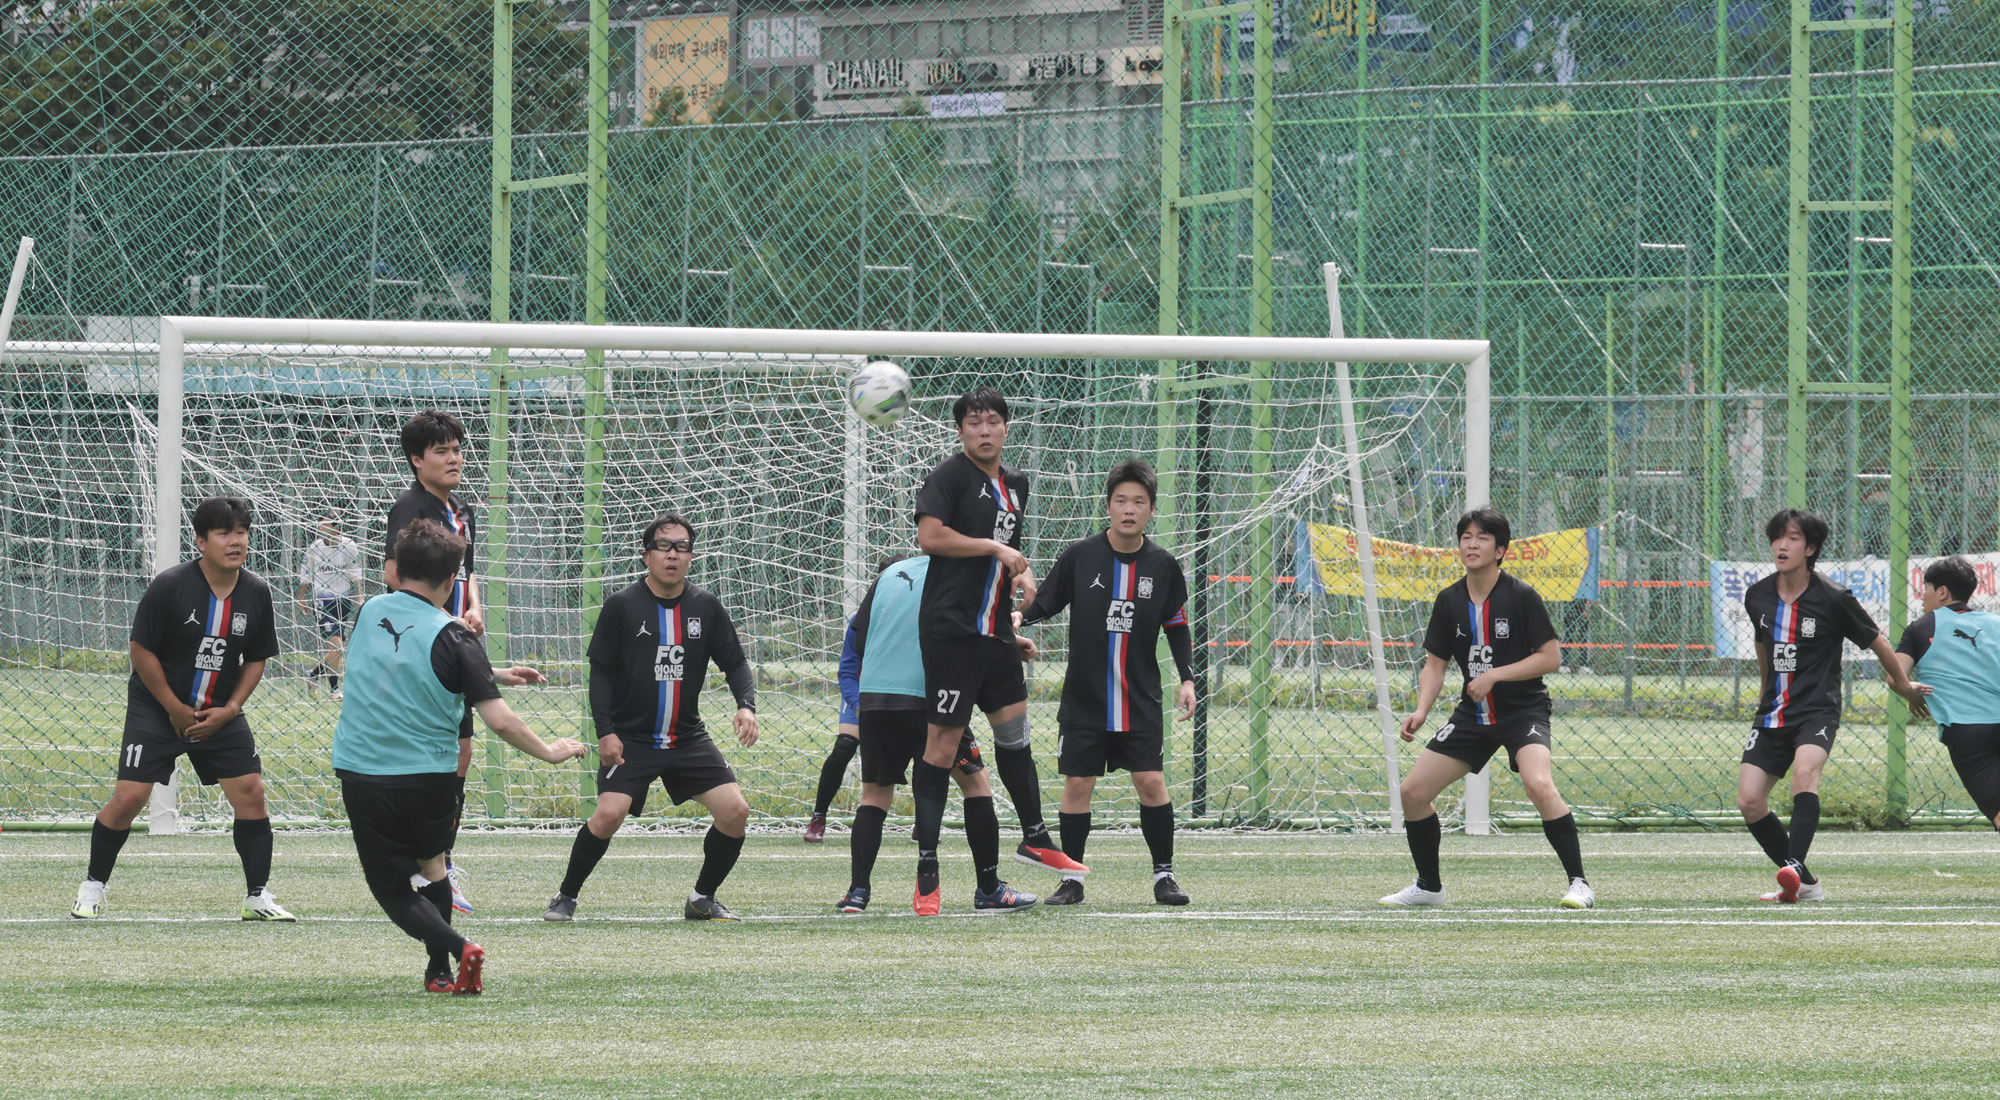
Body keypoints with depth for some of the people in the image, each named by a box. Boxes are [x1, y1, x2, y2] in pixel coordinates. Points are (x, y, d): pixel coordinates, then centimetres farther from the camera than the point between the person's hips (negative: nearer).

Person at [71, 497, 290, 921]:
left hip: (220, 713, 4)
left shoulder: (256, 593, -4)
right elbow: (141, 650, -12)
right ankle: (93, 886, 9)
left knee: (250, 791, -5)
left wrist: (230, 709, -6)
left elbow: (256, 659, 7)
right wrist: (176, 710, -11)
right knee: (129, 796, -10)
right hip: (156, 709, -4)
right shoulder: (170, 586, -17)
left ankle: (258, 896, 8)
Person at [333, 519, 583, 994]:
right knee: (430, 865, 27)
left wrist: (492, 674, 25)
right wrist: (549, 752, 3)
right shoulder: (451, 637, -9)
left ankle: (457, 948, -16)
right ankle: (439, 972, 27)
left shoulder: (371, 612, 4)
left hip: (360, 774, 1)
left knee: (391, 888, 6)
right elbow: (500, 722, -14)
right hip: (429, 775, -1)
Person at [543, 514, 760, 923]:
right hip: (630, 738, -4)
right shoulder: (622, 606, -4)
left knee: (735, 811, -8)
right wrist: (605, 731, -10)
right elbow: (600, 671, -2)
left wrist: (746, 705, -11)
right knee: (610, 813, -23)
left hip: (688, 737, 4)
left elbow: (735, 662, 8)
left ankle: (703, 899, 12)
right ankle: (566, 897, -3)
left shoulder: (707, 607, 5)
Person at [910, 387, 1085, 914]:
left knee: (1014, 731, 16)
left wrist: (1022, 575, 9)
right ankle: (926, 868, -4)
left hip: (996, 630, 8)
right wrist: (994, 547, -15)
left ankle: (1035, 839, 31)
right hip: (952, 628, -8)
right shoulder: (949, 475, -8)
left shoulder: (1015, 483, 16)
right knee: (942, 746, -7)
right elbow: (929, 535, -20)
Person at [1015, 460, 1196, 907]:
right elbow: (1042, 605, 3)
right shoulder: (1079, 557, -4)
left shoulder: (1163, 566, 1)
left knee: (1151, 782, -7)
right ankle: (1072, 879, 11)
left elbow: (1177, 628, 10)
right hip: (1084, 700, 0)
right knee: (1077, 784, 0)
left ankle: (1164, 875, 6)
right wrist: (1018, 618, -18)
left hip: (1140, 702, 0)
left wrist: (1187, 679, 1)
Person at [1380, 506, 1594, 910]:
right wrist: (1422, 710, -10)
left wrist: (1496, 675, -20)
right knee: (1413, 790, 0)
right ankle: (1428, 886, 20)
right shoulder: (1449, 601, 1)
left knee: (1539, 784, -32)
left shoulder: (1522, 597, -12)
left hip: (1523, 710, -6)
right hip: (1473, 713, 6)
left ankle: (1579, 884, -22)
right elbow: (1435, 664, 7)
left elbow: (1551, 657, -12)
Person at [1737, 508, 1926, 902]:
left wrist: (1903, 685, 19)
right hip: (1772, 714, 5)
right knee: (1749, 801, -6)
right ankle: (1805, 884, 8)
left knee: (1804, 770, -34)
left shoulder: (1833, 600, -10)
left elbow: (1877, 643, 6)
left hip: (1817, 711, -5)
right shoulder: (1757, 597, 4)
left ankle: (1795, 866, -46)